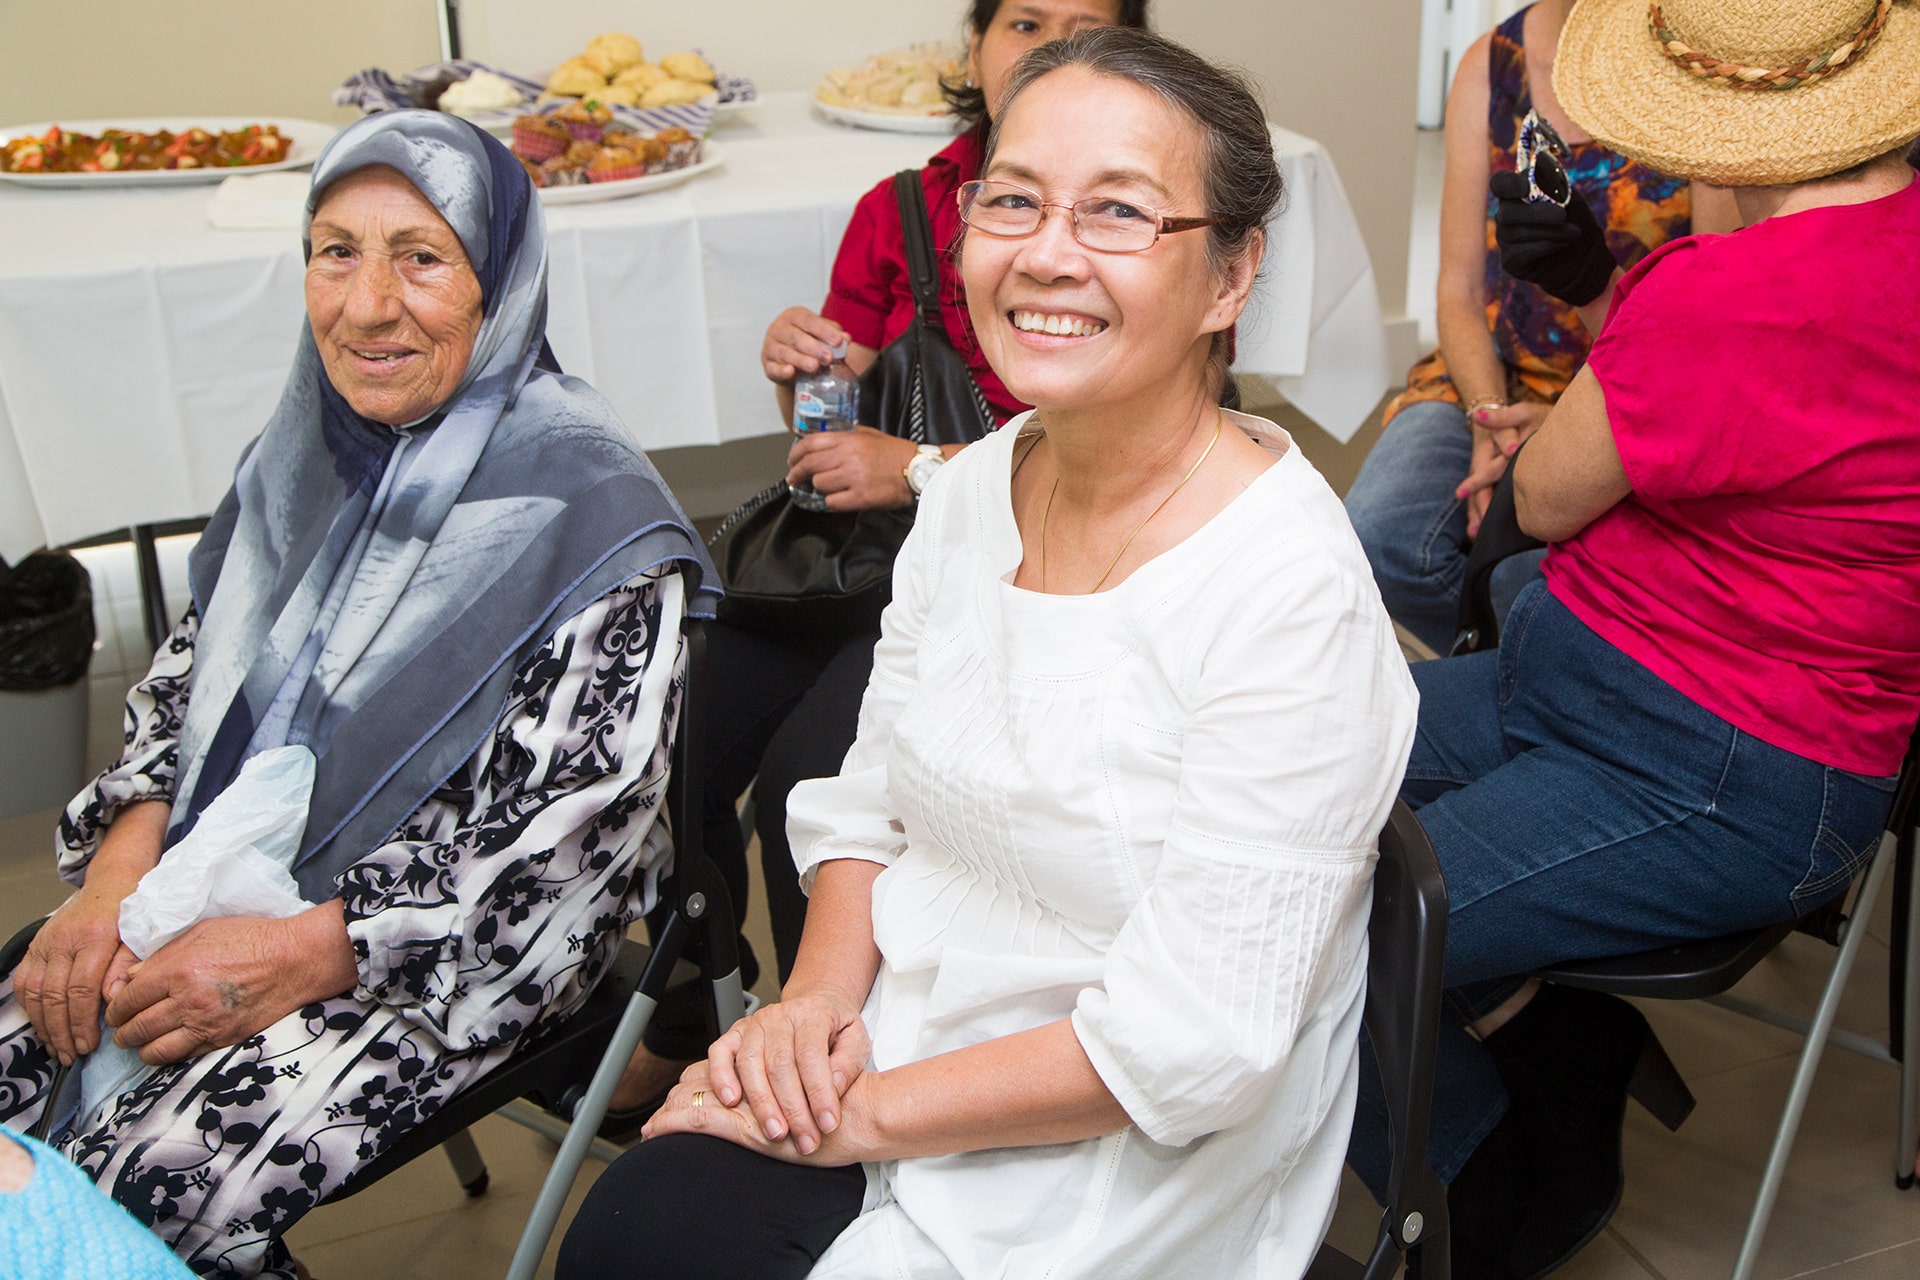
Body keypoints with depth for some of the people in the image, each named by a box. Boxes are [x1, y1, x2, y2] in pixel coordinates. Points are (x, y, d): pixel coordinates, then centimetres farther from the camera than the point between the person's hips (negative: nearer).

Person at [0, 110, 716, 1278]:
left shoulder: (585, 511, -17)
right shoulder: (309, 450, 4)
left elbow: (576, 832, -18)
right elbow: (190, 672, 13)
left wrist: (307, 953, -21)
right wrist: (119, 864, -4)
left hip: (463, 937, -6)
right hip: (235, 876, 6)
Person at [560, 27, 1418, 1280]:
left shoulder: (1289, 591, -23)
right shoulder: (971, 487, -1)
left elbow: (1189, 1046, -22)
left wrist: (861, 1116, -16)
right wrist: (820, 996, -9)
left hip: (1124, 1166, -5)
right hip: (887, 1051, 6)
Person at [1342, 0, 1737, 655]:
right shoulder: (1491, 63, 6)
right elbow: (1460, 289, 6)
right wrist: (1489, 416, -12)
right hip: (1498, 377, 4)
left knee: (1524, 565, -32)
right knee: (1379, 538, -25)